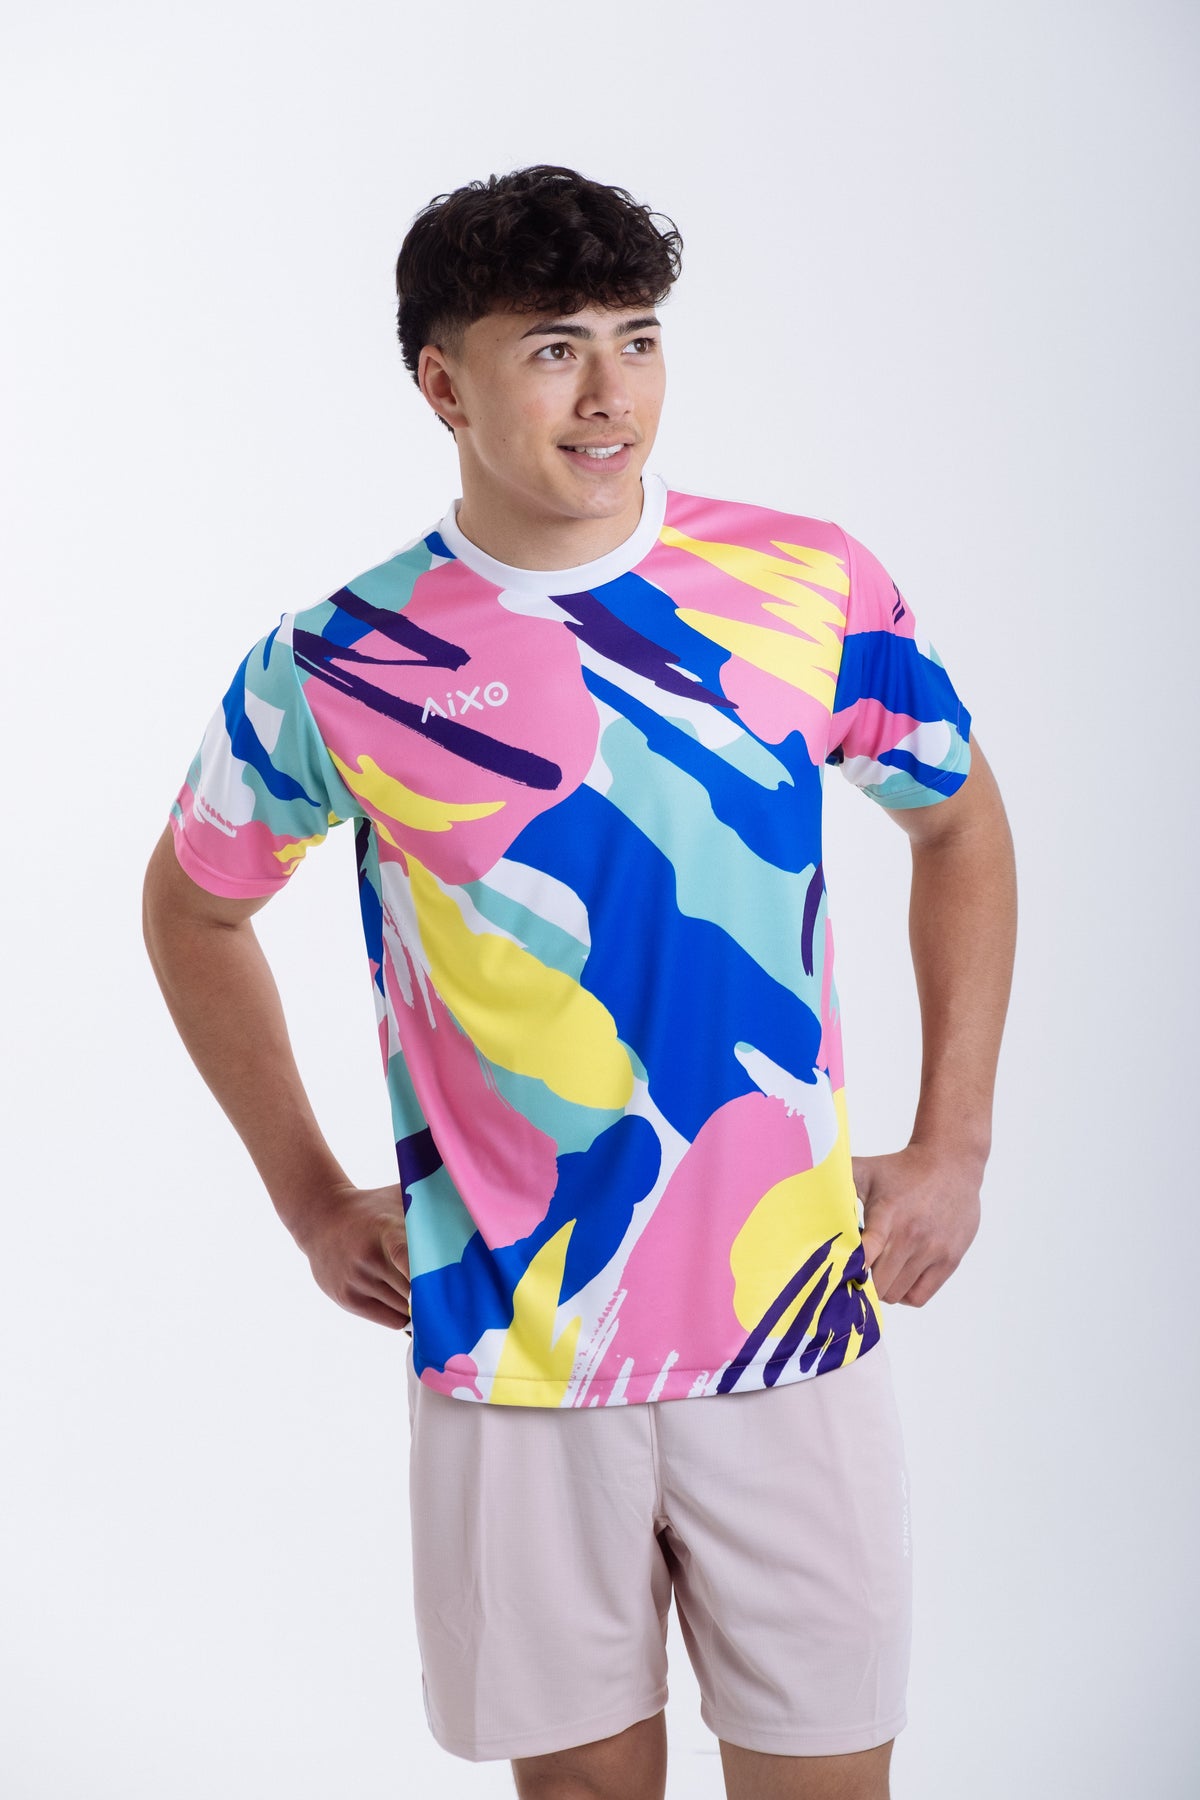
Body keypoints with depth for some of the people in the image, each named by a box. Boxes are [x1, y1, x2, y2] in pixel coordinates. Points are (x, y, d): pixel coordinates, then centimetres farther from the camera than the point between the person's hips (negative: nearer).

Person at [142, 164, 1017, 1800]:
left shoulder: (812, 589, -4)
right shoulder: (342, 669, -6)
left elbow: (962, 824, 12)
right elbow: (193, 902, 12)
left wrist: (954, 1143, 6)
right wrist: (309, 1200, 8)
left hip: (793, 1324, 1)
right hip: (512, 1352, -1)